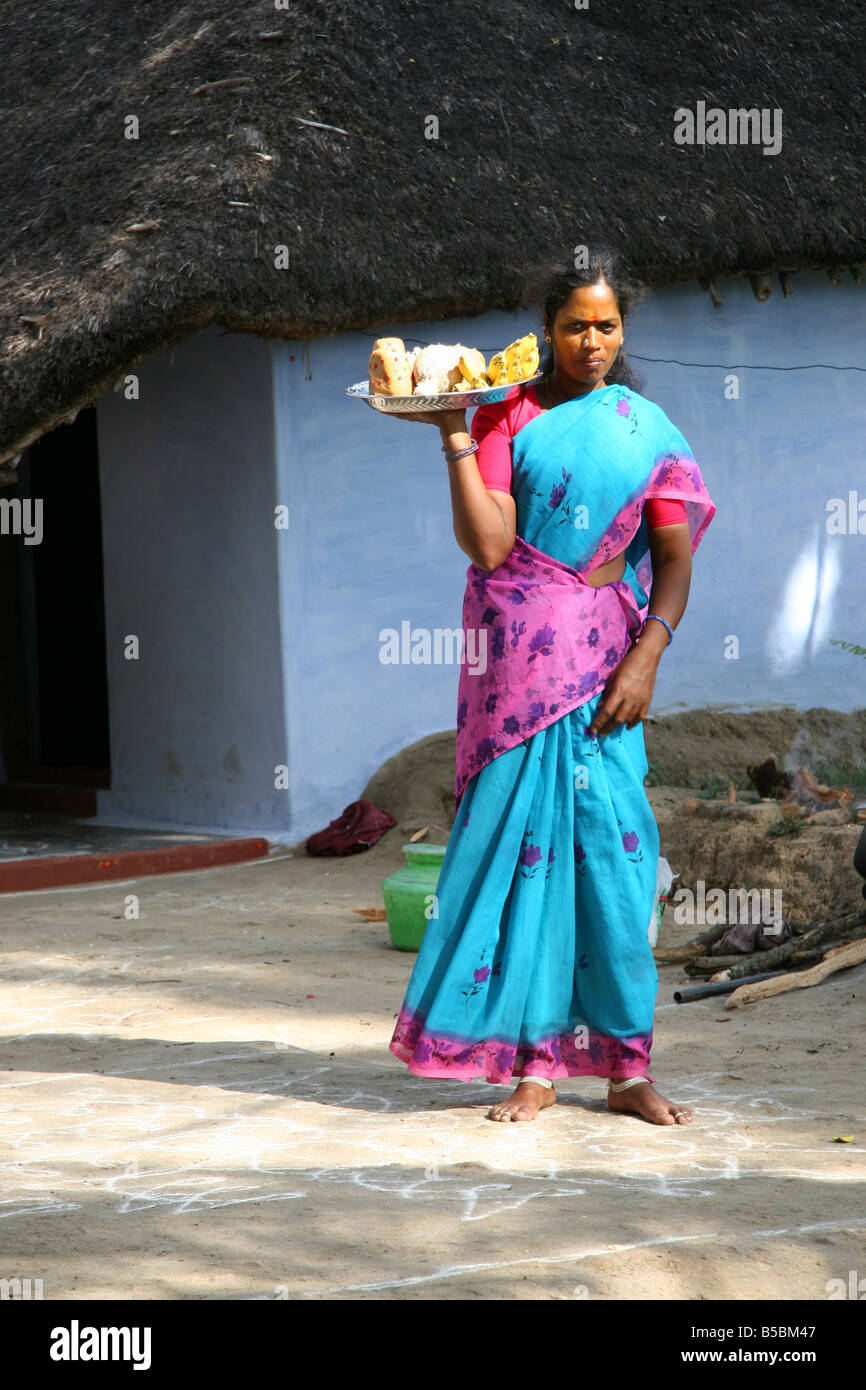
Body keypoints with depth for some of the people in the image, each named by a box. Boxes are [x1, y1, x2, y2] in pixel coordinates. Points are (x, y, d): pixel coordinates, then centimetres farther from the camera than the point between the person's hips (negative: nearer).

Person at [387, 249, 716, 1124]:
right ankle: (536, 1065, 3)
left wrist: (646, 657, -9)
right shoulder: (507, 418, 3)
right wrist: (455, 441, -14)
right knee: (523, 837, -3)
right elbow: (487, 545, -8)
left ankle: (626, 1067, 4)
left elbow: (675, 556, 3)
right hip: (519, 650, -1)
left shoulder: (648, 427, 10)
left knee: (610, 846, -2)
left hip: (602, 650, 1)